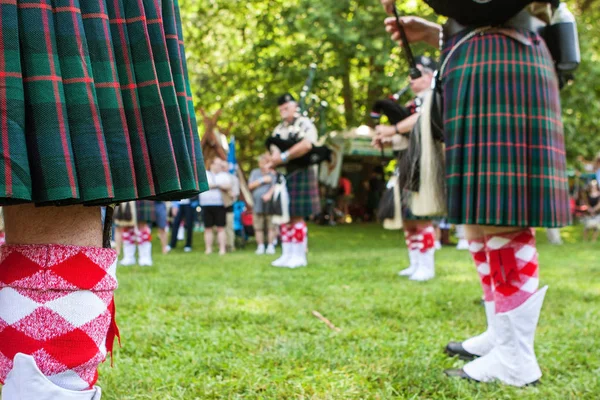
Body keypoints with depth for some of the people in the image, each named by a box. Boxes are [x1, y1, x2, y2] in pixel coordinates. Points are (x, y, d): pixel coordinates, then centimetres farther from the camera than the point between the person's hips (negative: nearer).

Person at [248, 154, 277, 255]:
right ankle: (260, 246, 9)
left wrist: (269, 194, -23)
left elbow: (275, 185, -6)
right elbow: (250, 185, 6)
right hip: (258, 204, 2)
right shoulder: (255, 172, 14)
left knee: (271, 227, -4)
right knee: (258, 227, 1)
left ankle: (270, 246, 2)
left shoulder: (273, 173, 5)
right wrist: (263, 180, -4)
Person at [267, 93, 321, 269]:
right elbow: (274, 149, 12)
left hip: (300, 174, -7)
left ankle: (299, 256, 1)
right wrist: (275, 159, -12)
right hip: (282, 175, 7)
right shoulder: (279, 129, 19)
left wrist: (284, 157, -18)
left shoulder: (305, 124, -4)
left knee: (297, 216, -6)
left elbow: (307, 144, -20)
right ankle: (287, 254, 14)